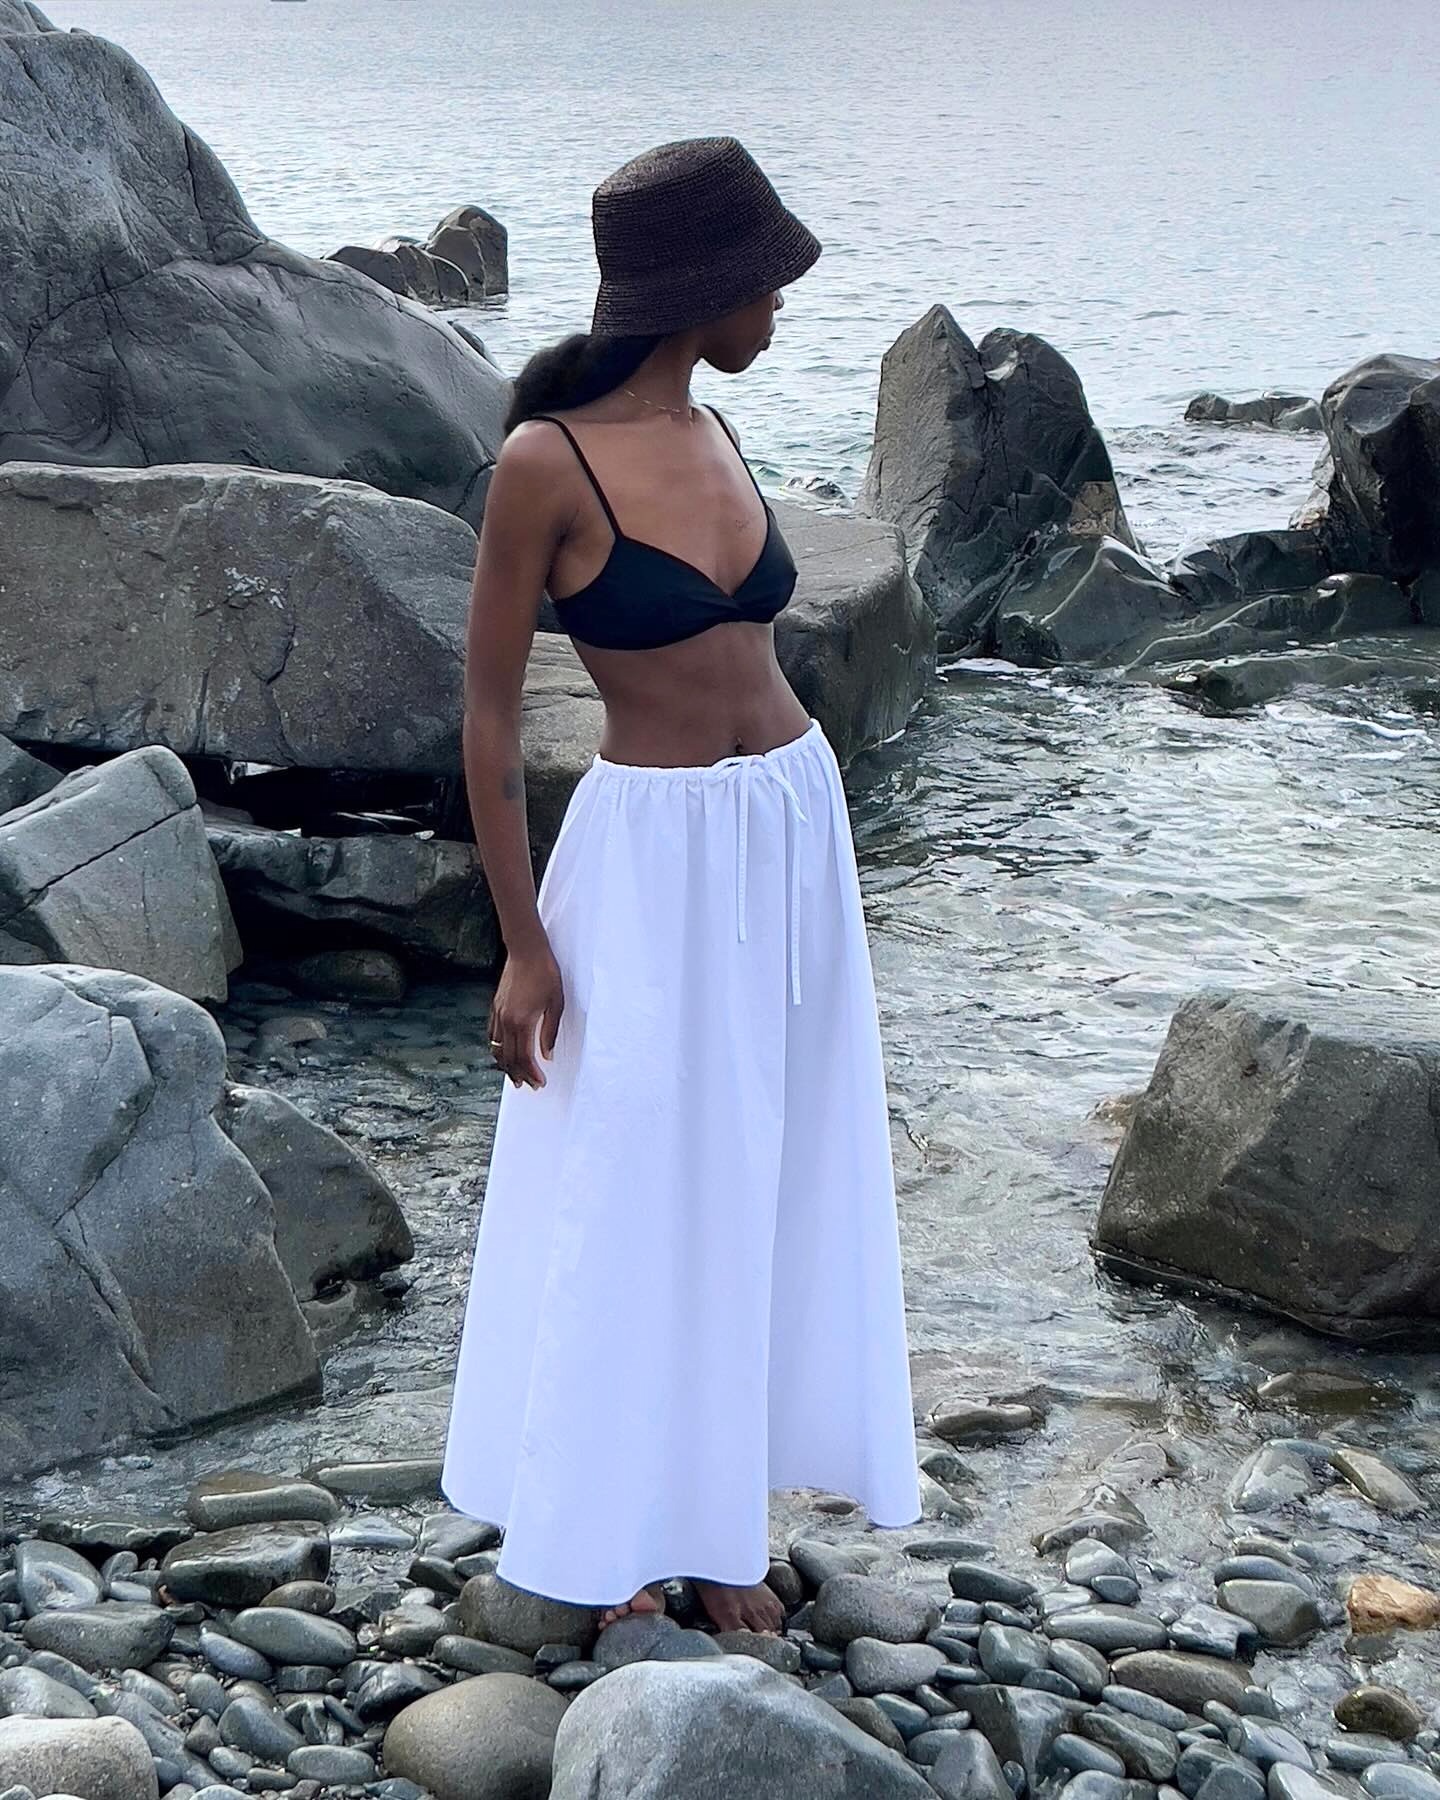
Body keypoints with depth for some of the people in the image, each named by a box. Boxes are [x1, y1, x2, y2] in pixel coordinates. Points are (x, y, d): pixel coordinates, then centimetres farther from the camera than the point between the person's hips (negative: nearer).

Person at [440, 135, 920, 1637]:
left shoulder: (712, 437, 4)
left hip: (797, 826, 7)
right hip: (652, 853, -7)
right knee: (631, 1195, 5)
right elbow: (488, 711, -12)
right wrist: (523, 940, -13)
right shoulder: (546, 462, -16)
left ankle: (712, 1513, 27)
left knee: (764, 1184, 13)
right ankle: (606, 1529, 23)